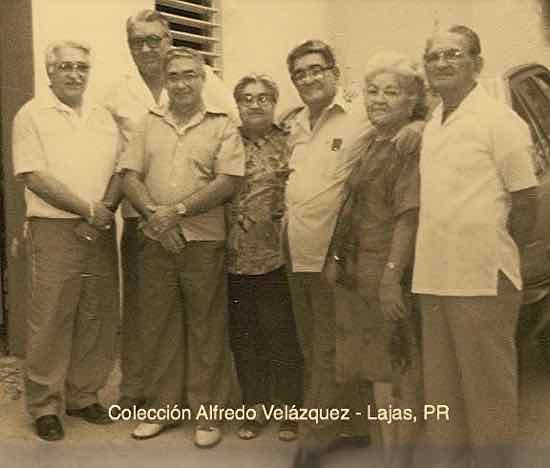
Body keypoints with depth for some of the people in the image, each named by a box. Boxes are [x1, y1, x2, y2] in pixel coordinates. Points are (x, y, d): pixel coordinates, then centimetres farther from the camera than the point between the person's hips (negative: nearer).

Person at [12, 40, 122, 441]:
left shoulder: (103, 117, 14)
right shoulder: (32, 115, 0)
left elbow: (121, 169, 10)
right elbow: (35, 177, -9)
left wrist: (105, 210, -7)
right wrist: (89, 209, -12)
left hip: (101, 231, 5)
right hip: (54, 231, -4)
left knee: (98, 318, 8)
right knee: (50, 319, -1)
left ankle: (84, 396, 22)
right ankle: (45, 405, 13)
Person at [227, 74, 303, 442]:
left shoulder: (290, 143, 1)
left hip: (275, 256, -3)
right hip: (235, 257, 4)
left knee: (281, 335, 1)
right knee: (242, 336, 11)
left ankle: (290, 410, 18)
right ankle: (256, 407, 27)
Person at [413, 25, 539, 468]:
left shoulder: (499, 120, -7)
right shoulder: (432, 126, 12)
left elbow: (526, 204, -7)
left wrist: (494, 258, 0)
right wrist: (434, 260, 9)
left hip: (482, 281, -7)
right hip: (433, 278, 7)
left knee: (488, 392, 4)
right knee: (441, 389, 16)